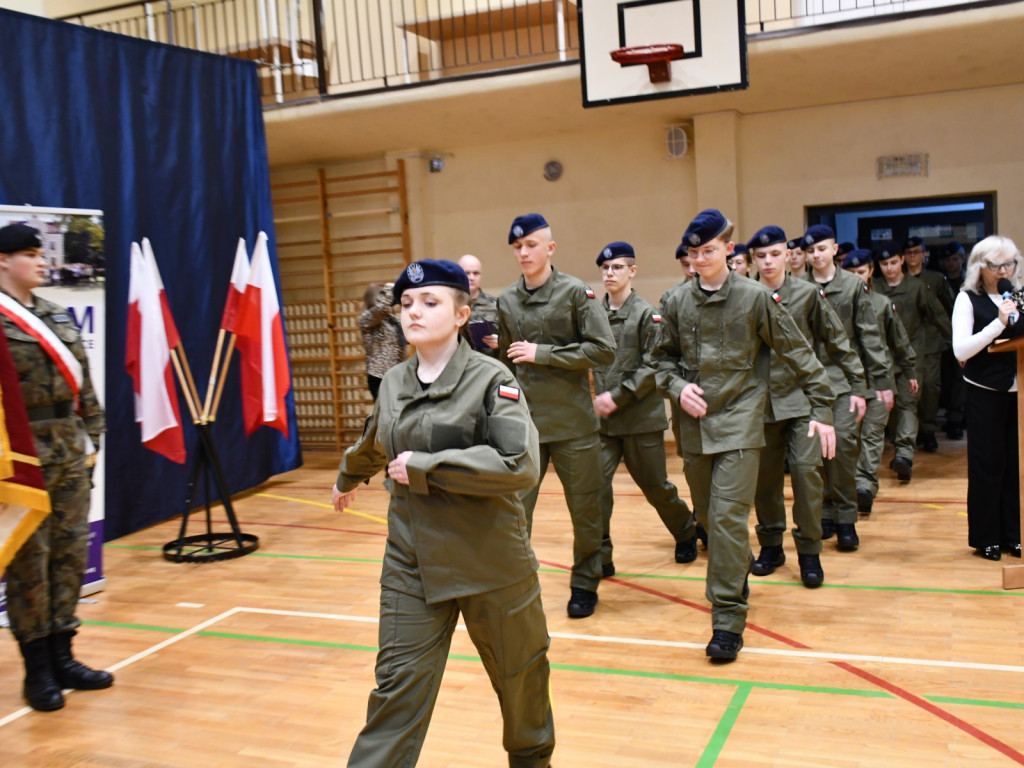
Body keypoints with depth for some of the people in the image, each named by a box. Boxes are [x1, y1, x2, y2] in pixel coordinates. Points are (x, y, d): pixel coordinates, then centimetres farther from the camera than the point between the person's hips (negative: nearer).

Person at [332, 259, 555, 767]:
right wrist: (347, 479, 44)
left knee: (518, 672, 16)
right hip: (411, 560, 4)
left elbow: (521, 465, -24)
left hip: (490, 558, -3)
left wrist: (423, 467, -23)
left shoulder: (490, 380, -12)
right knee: (398, 681, 0)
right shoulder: (394, 383, 4)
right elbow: (374, 444, 26)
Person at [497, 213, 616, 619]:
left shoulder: (576, 292, -6)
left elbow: (604, 350, -13)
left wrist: (543, 353, -15)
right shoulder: (506, 300, 5)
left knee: (585, 510, 10)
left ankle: (584, 584, 28)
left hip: (573, 422, -2)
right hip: (524, 422, 3)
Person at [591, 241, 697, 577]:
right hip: (603, 419, 3)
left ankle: (686, 531, 38)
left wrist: (617, 396, -16)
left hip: (641, 416, -3)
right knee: (595, 483, -8)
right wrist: (598, 398, -4)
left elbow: (653, 368, -11)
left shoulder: (647, 315, -5)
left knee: (654, 485, 11)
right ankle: (599, 556, 4)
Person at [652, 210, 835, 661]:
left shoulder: (754, 297, -4)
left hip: (740, 422, -4)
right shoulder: (677, 302, 5)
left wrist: (822, 410, -1)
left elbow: (797, 354, 1)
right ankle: (736, 576, 38)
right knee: (709, 518, 13)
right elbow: (662, 357, 16)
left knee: (729, 517, -13)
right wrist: (676, 387, -5)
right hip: (695, 426, 4)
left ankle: (728, 622, -7)